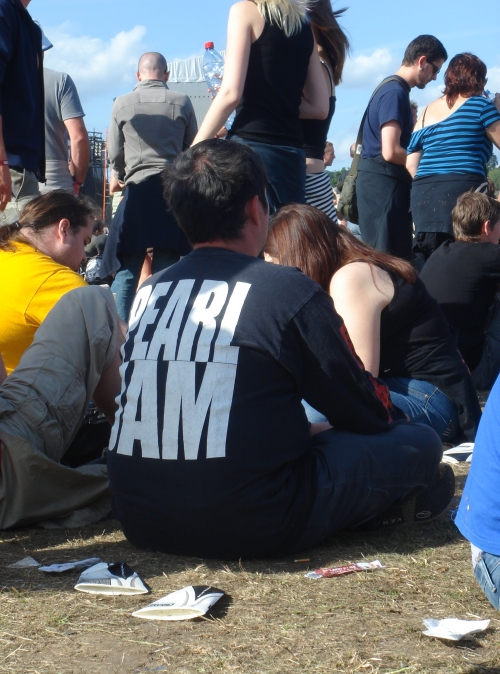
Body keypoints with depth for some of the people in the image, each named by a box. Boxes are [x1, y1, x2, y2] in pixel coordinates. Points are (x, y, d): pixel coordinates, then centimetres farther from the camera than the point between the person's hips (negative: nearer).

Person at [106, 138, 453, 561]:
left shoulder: (148, 292, 10)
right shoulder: (290, 291, -8)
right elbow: (367, 415, 3)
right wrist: (388, 409, 28)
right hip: (248, 527, -7)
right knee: (419, 442, 6)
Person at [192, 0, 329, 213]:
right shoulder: (304, 23, 17)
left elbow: (231, 93, -9)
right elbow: (319, 107, 16)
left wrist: (193, 152, -4)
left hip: (251, 146, -6)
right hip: (292, 153, 6)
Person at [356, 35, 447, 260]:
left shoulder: (392, 89, 18)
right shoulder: (396, 92, -13)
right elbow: (391, 152, -21)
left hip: (378, 182, 10)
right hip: (384, 182, -10)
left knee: (380, 256, 10)